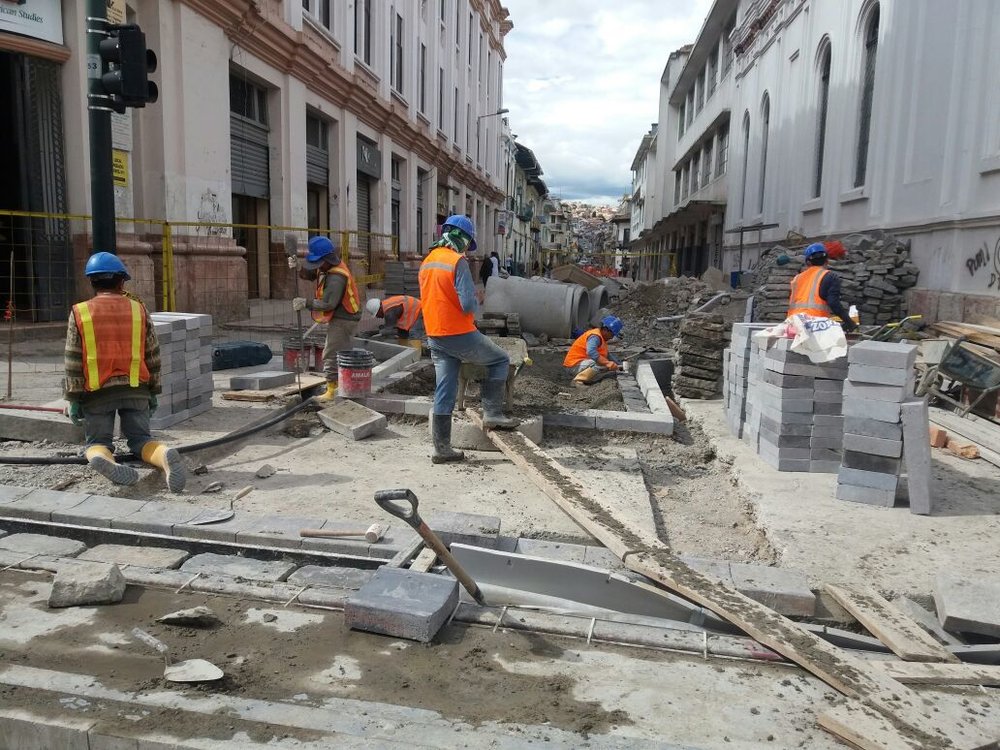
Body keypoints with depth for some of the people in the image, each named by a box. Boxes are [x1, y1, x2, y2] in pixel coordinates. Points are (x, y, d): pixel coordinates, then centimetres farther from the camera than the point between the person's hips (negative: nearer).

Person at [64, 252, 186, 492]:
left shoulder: (80, 313, -1)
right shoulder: (138, 310, 4)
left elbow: (73, 362, -3)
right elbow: (153, 357, 6)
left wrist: (73, 400, 3)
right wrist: (153, 393, 14)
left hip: (97, 392, -1)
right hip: (135, 389, 1)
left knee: (98, 442, 12)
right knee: (141, 439, 8)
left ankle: (102, 459, -25)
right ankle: (165, 456, -26)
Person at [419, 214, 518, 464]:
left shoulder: (428, 261, 12)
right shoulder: (458, 262, -14)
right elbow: (468, 304, -18)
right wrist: (476, 305, 3)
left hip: (434, 336, 8)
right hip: (459, 334, -8)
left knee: (444, 392, 10)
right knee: (500, 360, 13)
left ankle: (441, 448, 13)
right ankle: (492, 413, 7)